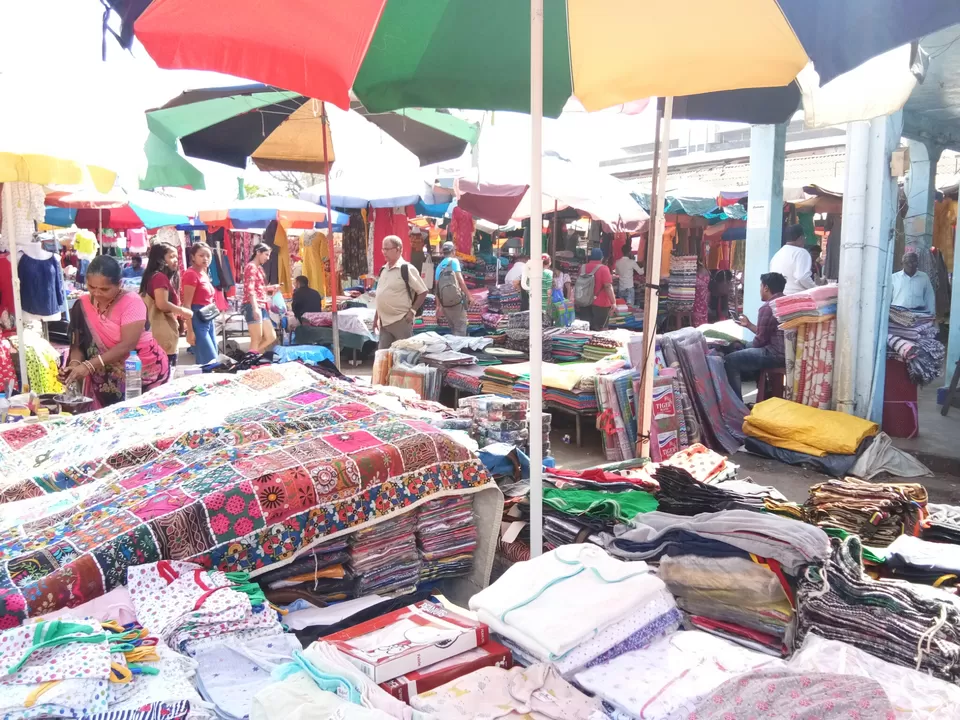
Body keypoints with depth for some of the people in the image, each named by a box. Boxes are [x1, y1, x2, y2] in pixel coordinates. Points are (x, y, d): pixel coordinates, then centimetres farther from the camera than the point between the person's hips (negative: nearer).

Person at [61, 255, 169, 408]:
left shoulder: (131, 301, -18)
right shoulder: (82, 305, -3)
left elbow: (127, 345, -25)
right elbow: (78, 344, -2)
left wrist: (89, 365, -31)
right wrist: (74, 364, -24)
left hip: (146, 372, -4)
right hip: (108, 378, 4)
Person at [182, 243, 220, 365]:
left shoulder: (204, 274, 15)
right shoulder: (191, 274, -11)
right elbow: (187, 304, -15)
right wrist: (190, 331, -19)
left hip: (209, 320, 9)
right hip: (198, 320, -9)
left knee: (205, 361, 10)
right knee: (211, 362, -10)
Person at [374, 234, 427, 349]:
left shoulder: (407, 269, -11)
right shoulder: (383, 269, 12)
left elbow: (423, 292, -10)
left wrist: (412, 311, -13)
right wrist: (376, 316, 17)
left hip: (401, 321, -7)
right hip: (384, 321, 7)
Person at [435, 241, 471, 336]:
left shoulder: (439, 266, 14)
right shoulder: (454, 261, -1)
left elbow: (437, 288, 13)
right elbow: (460, 280, -12)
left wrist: (438, 306, 17)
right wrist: (468, 295, -7)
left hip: (445, 302, 6)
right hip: (457, 300, -6)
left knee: (454, 328, 18)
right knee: (460, 329, -3)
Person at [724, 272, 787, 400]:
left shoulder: (767, 307, -13)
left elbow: (760, 340, -11)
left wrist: (749, 345, 10)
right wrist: (749, 325, 31)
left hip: (776, 354, -10)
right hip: (788, 353, 10)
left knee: (730, 361, -4)